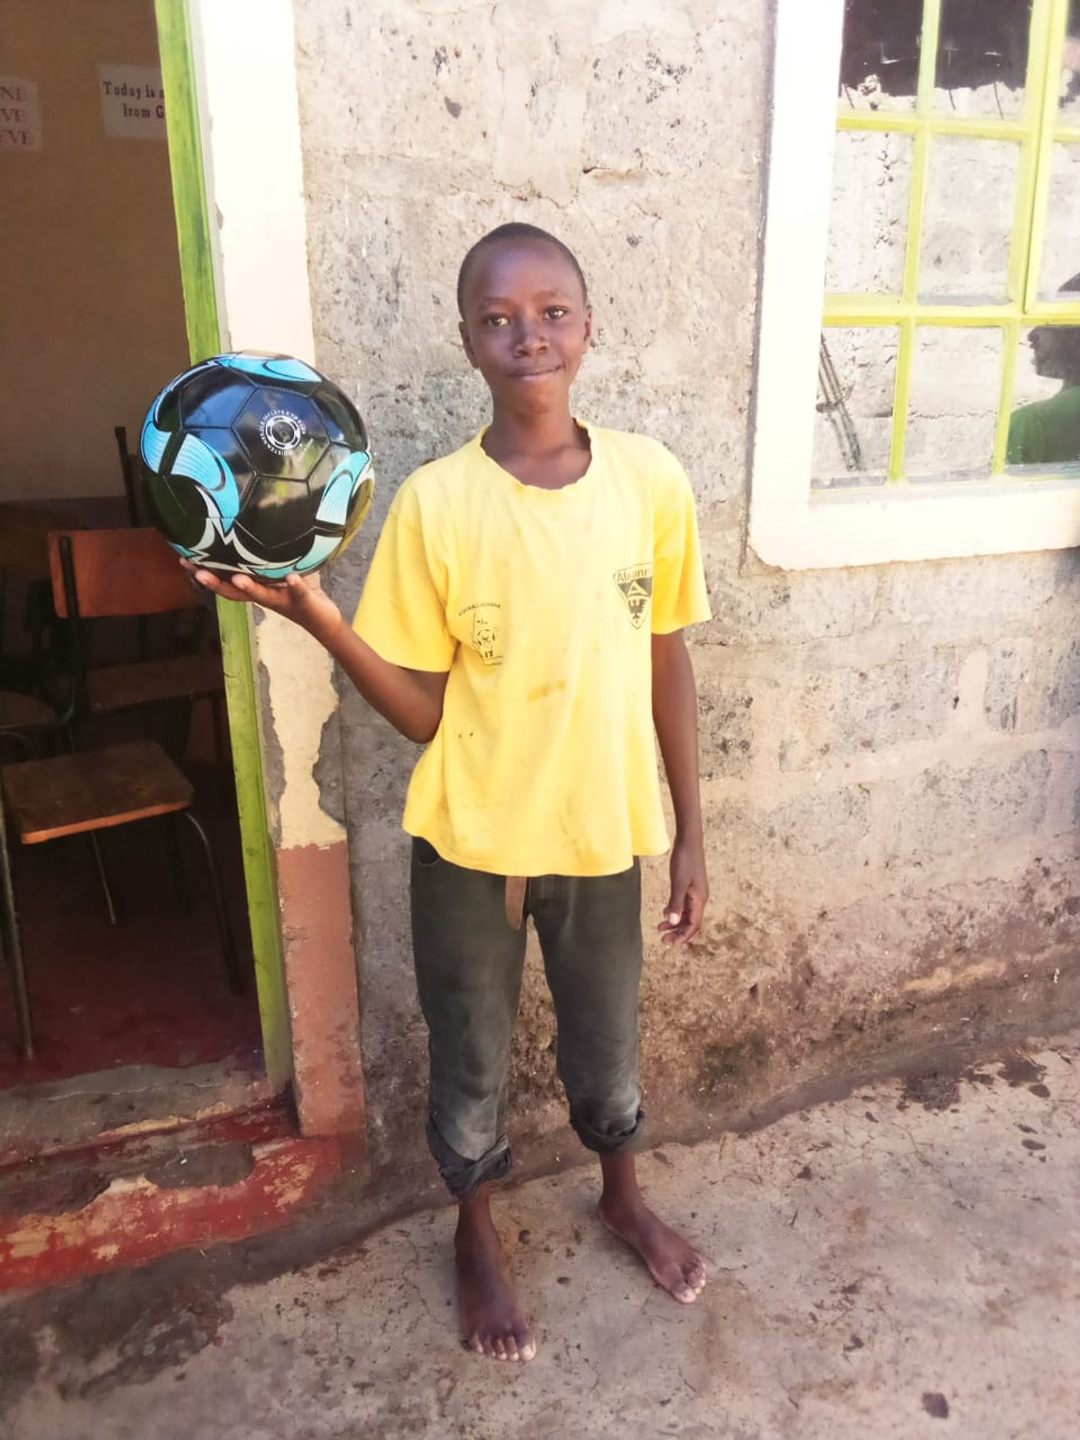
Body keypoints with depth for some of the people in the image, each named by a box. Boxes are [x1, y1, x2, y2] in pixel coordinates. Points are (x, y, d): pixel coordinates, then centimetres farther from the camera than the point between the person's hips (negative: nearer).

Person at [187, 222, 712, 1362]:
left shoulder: (650, 480, -9)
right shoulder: (433, 505, -15)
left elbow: (666, 665, 0)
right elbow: (422, 713, -10)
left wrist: (690, 833, 3)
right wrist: (317, 618, -27)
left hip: (602, 835, 2)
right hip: (470, 845, -1)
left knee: (606, 1043, 24)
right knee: (471, 1061, 20)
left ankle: (623, 1196, 55)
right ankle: (477, 1235, 49)